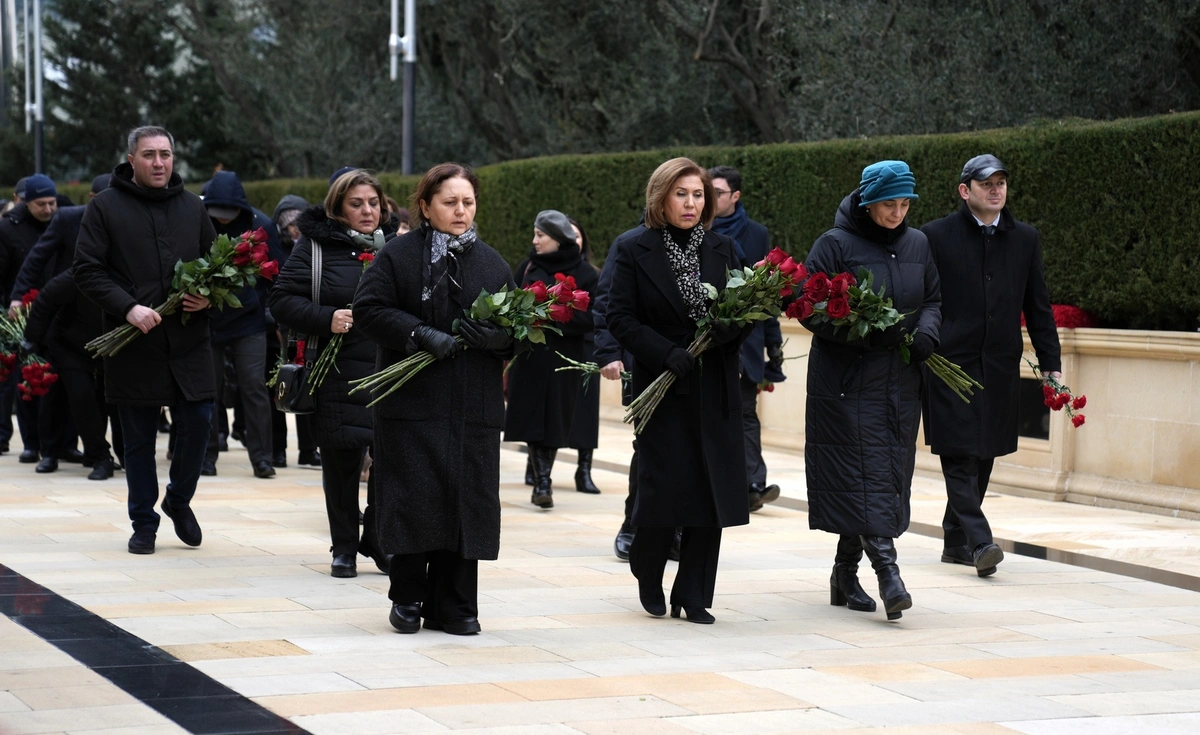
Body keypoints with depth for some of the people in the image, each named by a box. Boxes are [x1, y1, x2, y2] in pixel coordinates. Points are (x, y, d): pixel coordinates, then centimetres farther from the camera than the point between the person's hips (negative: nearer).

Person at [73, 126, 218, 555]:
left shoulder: (192, 207, 12)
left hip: (189, 342, 3)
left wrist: (207, 297, -3)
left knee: (197, 422, -2)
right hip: (133, 344, -2)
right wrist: (127, 307, -17)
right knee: (139, 438, 5)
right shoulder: (105, 208, 0)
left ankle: (179, 500, 23)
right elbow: (87, 271, -4)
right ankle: (144, 523, 17)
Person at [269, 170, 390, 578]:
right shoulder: (315, 248, 1)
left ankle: (379, 541, 13)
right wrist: (326, 319, -18)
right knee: (341, 457, 2)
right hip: (338, 374, -3)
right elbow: (282, 300, -4)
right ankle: (344, 548, 15)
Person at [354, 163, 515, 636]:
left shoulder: (492, 263, 15)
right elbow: (370, 309, -7)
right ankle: (408, 598, 11)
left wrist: (502, 336, -9)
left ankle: (454, 606, 10)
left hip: (475, 404, 4)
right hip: (413, 400, -3)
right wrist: (421, 335, -19)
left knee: (467, 501, 2)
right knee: (414, 499, -4)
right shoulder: (398, 255, 2)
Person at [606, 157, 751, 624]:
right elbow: (619, 318, -6)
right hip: (662, 389, -3)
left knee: (711, 491, -1)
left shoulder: (723, 250, 10)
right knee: (663, 487, -6)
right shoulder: (634, 252, -1)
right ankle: (647, 572, 23)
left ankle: (693, 596, 9)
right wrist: (666, 353, -18)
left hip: (715, 391, 3)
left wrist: (730, 329, -13)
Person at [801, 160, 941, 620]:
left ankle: (846, 572, 19)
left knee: (888, 476, 8)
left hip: (900, 383, 6)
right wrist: (861, 332, -23)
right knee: (865, 476, -12)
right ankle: (887, 572, -18)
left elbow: (934, 299, 18)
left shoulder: (917, 245, 10)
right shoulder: (835, 245, -7)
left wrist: (928, 328, -5)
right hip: (848, 382, -6)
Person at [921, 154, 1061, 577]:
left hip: (1000, 367, 4)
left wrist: (1051, 364, 9)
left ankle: (956, 541, 20)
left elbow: (1037, 306, 13)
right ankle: (979, 543, -15)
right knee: (960, 455, -11)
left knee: (983, 456, 8)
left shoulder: (1025, 239, 11)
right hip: (950, 363, -4)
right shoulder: (936, 236, -1)